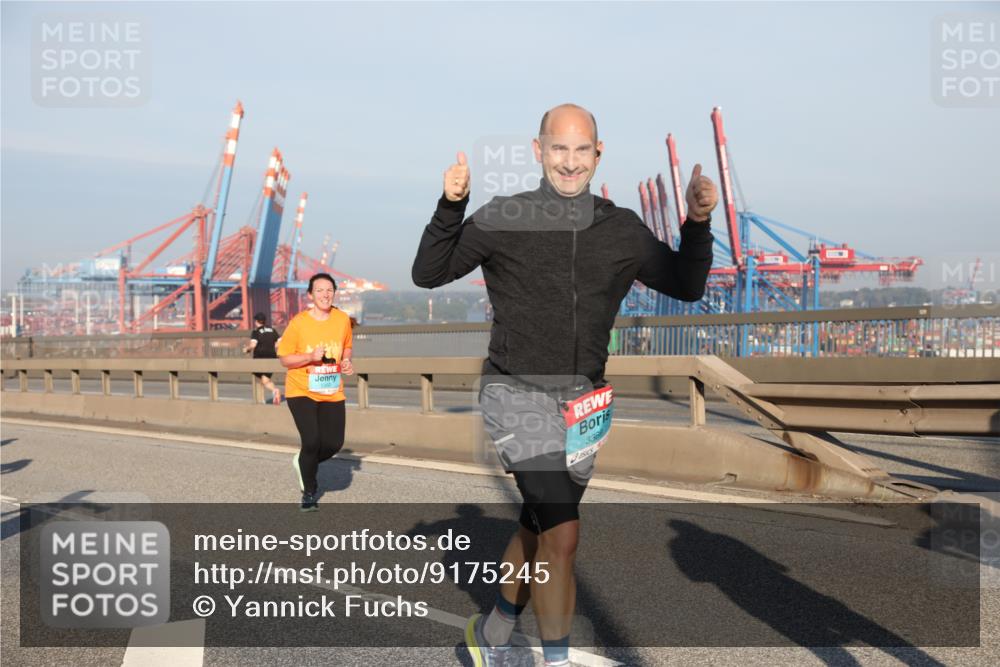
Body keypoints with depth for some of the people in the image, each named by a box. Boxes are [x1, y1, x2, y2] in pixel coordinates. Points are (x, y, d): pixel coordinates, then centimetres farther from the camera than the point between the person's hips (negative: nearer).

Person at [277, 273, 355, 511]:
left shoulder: (343, 319, -1)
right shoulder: (298, 323, -13)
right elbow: (284, 358, -7)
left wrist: (346, 362, -4)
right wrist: (310, 357, -23)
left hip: (332, 393, 4)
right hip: (301, 391, -4)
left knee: (334, 443, 0)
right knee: (311, 441, -12)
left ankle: (303, 464, 35)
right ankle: (309, 492, 14)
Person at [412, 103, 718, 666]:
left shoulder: (622, 230, 4)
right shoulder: (502, 219, -6)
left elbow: (686, 286, 11)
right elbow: (428, 274, -2)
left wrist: (698, 223, -4)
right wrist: (450, 207, -16)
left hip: (584, 402, 5)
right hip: (517, 395, -5)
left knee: (539, 530, 18)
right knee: (562, 531, -18)